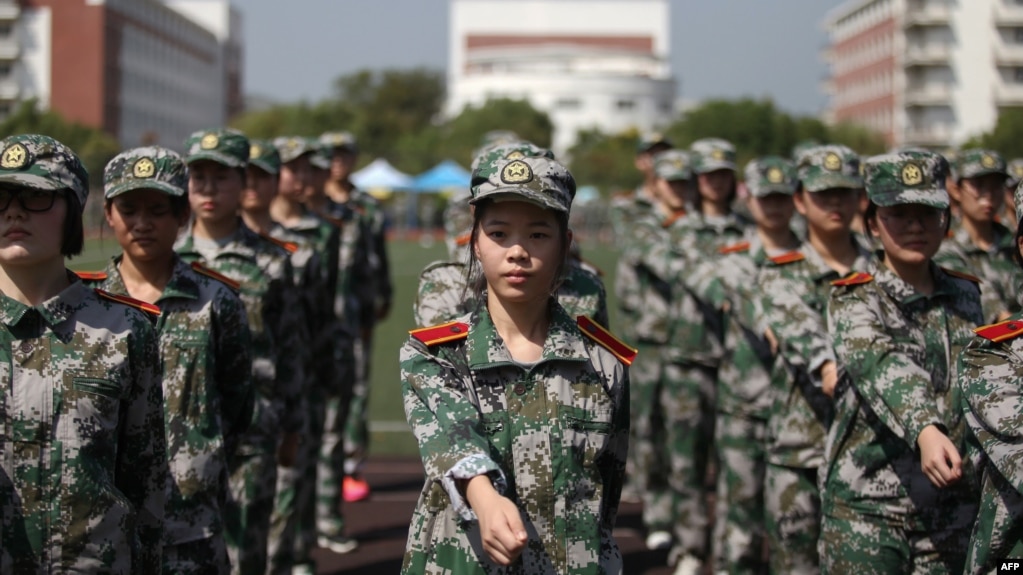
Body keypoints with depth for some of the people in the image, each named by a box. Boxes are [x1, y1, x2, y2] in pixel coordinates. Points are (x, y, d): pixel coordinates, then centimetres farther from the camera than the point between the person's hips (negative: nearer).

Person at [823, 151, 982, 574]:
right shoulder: (854, 301, -7)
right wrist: (925, 431, -43)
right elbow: (881, 366, -26)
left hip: (954, 507, 4)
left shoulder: (966, 297, 8)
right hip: (866, 507, -4)